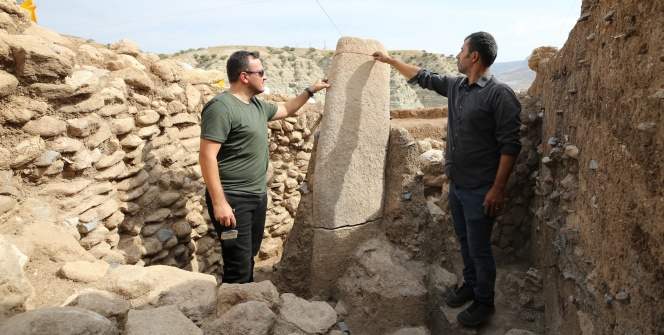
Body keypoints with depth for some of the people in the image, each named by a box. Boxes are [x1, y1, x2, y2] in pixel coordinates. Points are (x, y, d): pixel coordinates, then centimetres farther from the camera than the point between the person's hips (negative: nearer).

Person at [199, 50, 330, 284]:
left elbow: (286, 109, 31)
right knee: (239, 267, -6)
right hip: (233, 200, -9)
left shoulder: (258, 105, 10)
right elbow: (207, 156, -22)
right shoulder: (221, 106, -18)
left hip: (258, 196, 9)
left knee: (249, 257, 20)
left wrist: (311, 90, 26)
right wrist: (219, 202, -25)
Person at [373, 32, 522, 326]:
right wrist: (390, 60, 25)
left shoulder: (499, 94, -18)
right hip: (456, 184, 7)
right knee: (465, 241, 21)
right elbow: (423, 77, 21)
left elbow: (510, 144, -18)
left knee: (479, 248, 6)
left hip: (480, 189, -7)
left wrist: (498, 188, -20)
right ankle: (470, 285, 40)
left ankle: (485, 302, 25)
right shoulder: (455, 86, 5)